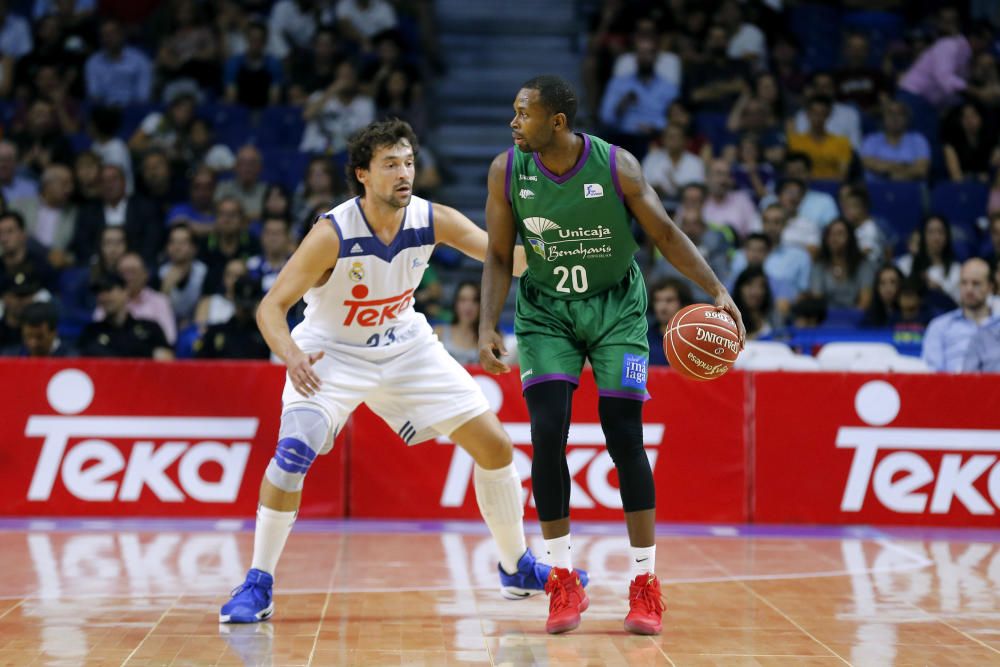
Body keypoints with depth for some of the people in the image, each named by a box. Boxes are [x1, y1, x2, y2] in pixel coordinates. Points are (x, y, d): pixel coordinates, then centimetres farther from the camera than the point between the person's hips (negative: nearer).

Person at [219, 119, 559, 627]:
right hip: (333, 353, -4)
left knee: (494, 446, 1)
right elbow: (271, 306, -28)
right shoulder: (333, 234, -28)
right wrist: (291, 355, -48)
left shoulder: (433, 220, -17)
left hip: (405, 345, 4)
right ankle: (257, 586, -12)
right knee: (293, 452, -27)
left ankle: (517, 569, 21)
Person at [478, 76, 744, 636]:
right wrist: (489, 328, -11)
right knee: (547, 435, -13)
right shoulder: (507, 170, -11)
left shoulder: (617, 165, -17)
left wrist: (718, 290, -16)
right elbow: (499, 257, -1)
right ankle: (563, 580, 0)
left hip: (615, 308, -1)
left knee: (625, 438, -8)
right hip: (545, 311, 2)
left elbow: (666, 234, -7)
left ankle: (645, 583, 3)